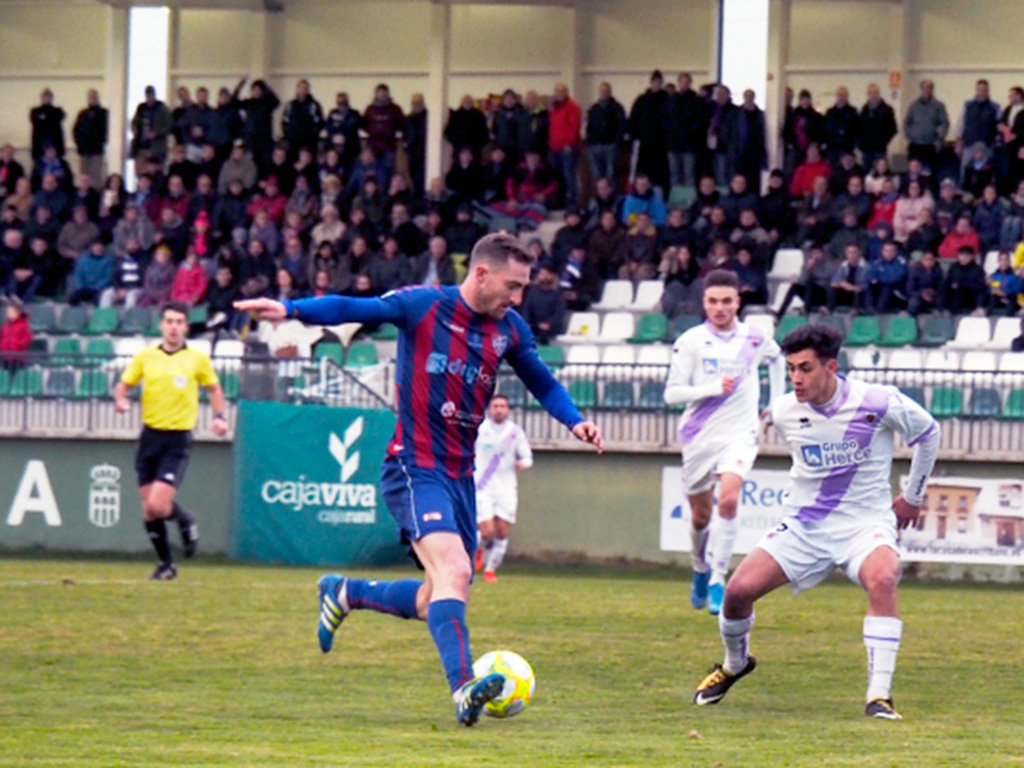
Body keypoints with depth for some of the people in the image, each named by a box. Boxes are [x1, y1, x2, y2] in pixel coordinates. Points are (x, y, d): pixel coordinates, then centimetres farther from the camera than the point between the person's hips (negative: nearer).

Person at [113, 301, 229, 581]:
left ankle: (185, 520, 17)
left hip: (178, 438, -3)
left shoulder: (197, 359, 2)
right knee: (149, 511, 3)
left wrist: (219, 416, 0)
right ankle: (165, 564, 20)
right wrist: (120, 399, -12)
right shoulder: (145, 357, 5)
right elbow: (123, 384, 11)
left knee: (158, 505, -17)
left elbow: (214, 388, 15)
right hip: (151, 434, 3)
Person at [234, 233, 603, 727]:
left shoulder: (510, 329, 9)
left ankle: (344, 593, 33)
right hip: (415, 468, -7)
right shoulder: (424, 306, -8)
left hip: (460, 474, 7)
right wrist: (290, 310, -31)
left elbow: (542, 383, 22)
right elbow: (355, 309, -16)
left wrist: (575, 421, 4)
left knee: (443, 598, 11)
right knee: (453, 571, -26)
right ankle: (464, 689, -36)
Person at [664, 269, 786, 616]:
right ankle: (700, 568, 41)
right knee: (700, 514, 11)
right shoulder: (690, 341, -6)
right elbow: (672, 393, -10)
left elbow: (775, 358, 26)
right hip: (699, 436, 0)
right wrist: (712, 388, -22)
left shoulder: (755, 338, 1)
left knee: (728, 499, -24)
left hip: (739, 434, 0)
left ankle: (718, 581, -19)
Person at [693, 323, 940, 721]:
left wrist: (912, 497, 11)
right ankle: (734, 664, 23)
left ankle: (879, 696, -30)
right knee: (738, 590, -11)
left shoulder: (879, 403, -16)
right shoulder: (783, 412, -6)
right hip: (803, 525, 3)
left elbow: (928, 433, 5)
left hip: (864, 523, -3)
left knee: (882, 579, -35)